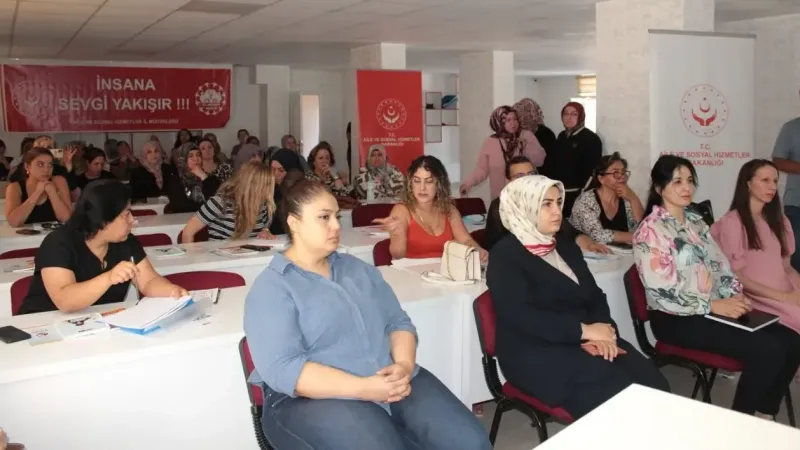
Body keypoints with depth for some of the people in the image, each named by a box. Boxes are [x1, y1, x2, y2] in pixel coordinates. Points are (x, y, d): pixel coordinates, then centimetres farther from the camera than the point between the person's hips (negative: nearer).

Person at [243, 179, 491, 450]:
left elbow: (399, 323, 13)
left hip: (393, 385, 6)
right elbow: (282, 369, -15)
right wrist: (363, 388, -22)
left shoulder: (358, 269, 18)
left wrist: (404, 365, -9)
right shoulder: (270, 288, -2)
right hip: (317, 399, -5)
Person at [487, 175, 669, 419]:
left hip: (580, 342, 7)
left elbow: (594, 295, 13)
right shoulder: (504, 256, -6)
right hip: (536, 354, -6)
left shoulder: (566, 245, 17)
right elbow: (521, 316, -18)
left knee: (653, 384, -17)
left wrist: (601, 332, -9)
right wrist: (584, 330, -18)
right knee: (616, 391, -28)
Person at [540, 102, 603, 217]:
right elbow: (552, 161, 17)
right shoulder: (562, 136, 14)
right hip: (557, 192, 7)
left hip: (576, 194, -6)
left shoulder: (591, 139, -7)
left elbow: (592, 169, -13)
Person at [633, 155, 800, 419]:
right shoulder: (651, 230, -12)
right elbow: (662, 292, -19)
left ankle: (763, 417, 7)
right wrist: (713, 305, -19)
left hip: (715, 309, 8)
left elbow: (720, 265, 14)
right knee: (768, 351, -20)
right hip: (676, 320, -8)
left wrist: (735, 296, -4)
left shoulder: (695, 221, 15)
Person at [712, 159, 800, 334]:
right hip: (759, 299, -6)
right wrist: (782, 296, -12)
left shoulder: (779, 221, 17)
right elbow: (735, 277, -8)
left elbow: (786, 266, 16)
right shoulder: (732, 222, -6)